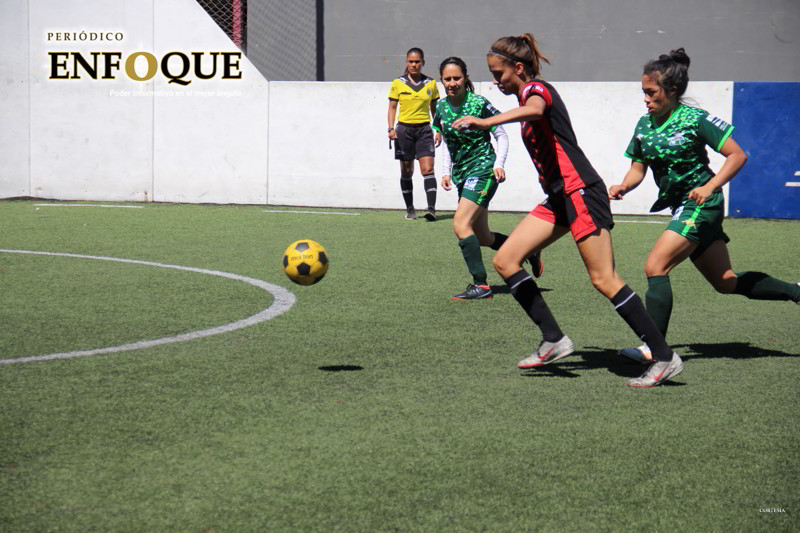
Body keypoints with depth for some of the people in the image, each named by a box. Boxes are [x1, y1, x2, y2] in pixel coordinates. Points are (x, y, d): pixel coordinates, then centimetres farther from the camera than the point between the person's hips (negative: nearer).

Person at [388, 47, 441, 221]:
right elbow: (392, 107, 5)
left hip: (424, 129, 0)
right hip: (404, 129, 0)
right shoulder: (398, 83, 2)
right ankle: (410, 209, 17)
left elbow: (434, 108, 13)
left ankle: (431, 208, -18)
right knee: (406, 172, 6)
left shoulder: (431, 84, 5)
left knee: (428, 169, -12)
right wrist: (391, 128, -7)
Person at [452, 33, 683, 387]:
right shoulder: (527, 96, 19)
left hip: (581, 191, -10)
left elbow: (534, 110, -36)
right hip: (559, 197, 10)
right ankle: (554, 341, 2)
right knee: (505, 261, 2)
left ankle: (665, 357, -8)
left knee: (604, 280, -12)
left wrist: (485, 123, -46)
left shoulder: (536, 89, -10)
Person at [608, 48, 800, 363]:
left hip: (700, 205, -8)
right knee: (726, 283, 15)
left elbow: (738, 155, -11)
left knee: (655, 266, -19)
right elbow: (638, 169, 11)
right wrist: (623, 187, -11)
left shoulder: (695, 120, -14)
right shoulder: (644, 124, 6)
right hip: (684, 207, 8)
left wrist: (709, 187, -23)